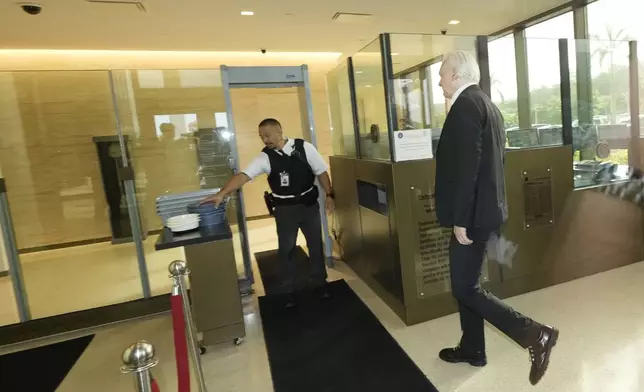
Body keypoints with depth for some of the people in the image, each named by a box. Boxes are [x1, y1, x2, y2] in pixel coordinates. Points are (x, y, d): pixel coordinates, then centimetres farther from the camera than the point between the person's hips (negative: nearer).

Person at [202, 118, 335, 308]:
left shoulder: (304, 147, -9)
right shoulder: (265, 157, -9)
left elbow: (321, 172, -1)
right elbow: (244, 175, -21)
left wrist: (329, 195, -3)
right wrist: (222, 193, -33)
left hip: (310, 204, 0)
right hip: (285, 209, 0)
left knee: (316, 245, 12)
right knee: (286, 250, 9)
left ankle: (319, 283, 33)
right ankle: (288, 291, 26)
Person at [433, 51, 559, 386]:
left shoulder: (465, 104, -15)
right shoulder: (486, 104, 15)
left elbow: (467, 166, -23)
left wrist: (460, 219, -21)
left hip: (472, 214, -10)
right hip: (482, 209, 10)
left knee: (465, 289, 0)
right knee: (465, 283, 18)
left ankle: (535, 334, 6)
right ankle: (472, 348, 31)